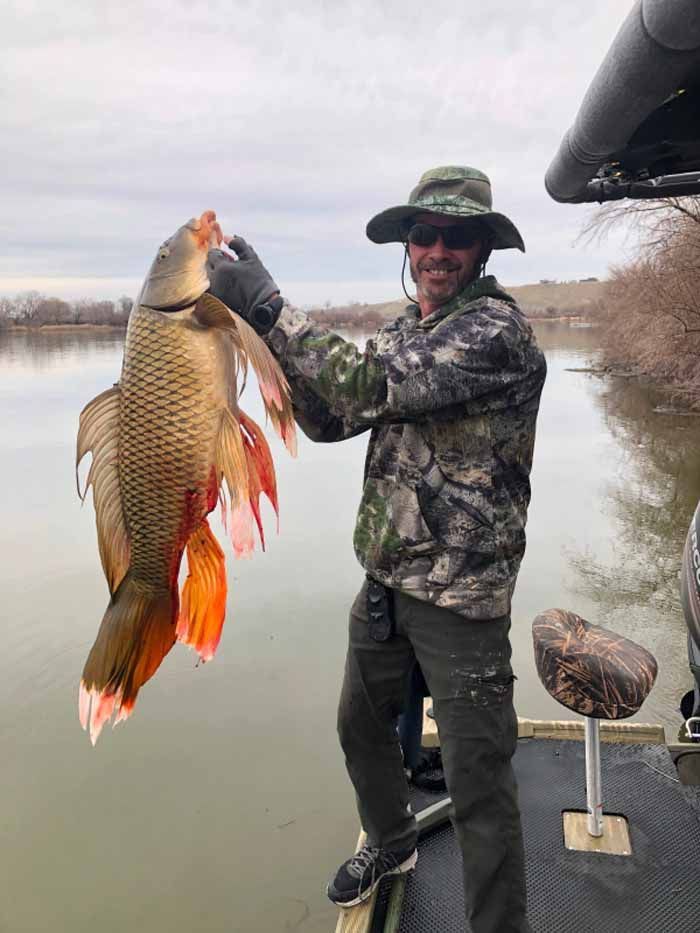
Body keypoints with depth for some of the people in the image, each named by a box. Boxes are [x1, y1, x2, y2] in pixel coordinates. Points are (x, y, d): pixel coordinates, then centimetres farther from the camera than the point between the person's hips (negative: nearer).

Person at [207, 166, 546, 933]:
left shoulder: (497, 326, -16)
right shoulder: (402, 331, 10)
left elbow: (374, 386, -27)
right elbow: (331, 418, 6)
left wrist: (268, 306, -23)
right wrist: (272, 331, -8)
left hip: (462, 595, -8)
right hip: (385, 581, 8)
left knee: (478, 782, 2)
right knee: (360, 724, 24)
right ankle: (391, 842, 51)